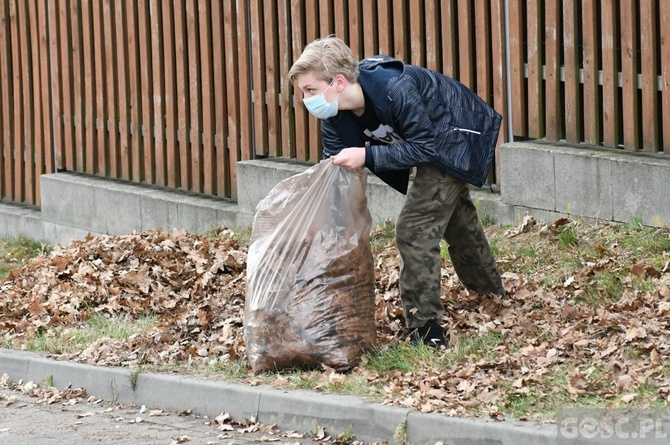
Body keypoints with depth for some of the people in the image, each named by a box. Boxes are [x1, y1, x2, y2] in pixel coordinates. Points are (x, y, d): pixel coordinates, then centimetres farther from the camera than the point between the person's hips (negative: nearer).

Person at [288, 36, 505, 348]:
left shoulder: (395, 90, -40)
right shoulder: (335, 116, -17)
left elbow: (423, 147, -34)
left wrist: (367, 156, -42)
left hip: (457, 139, -9)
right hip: (432, 143, 9)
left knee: (413, 229, -17)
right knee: (456, 221, 29)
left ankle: (425, 328, -10)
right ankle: (491, 297, 53)